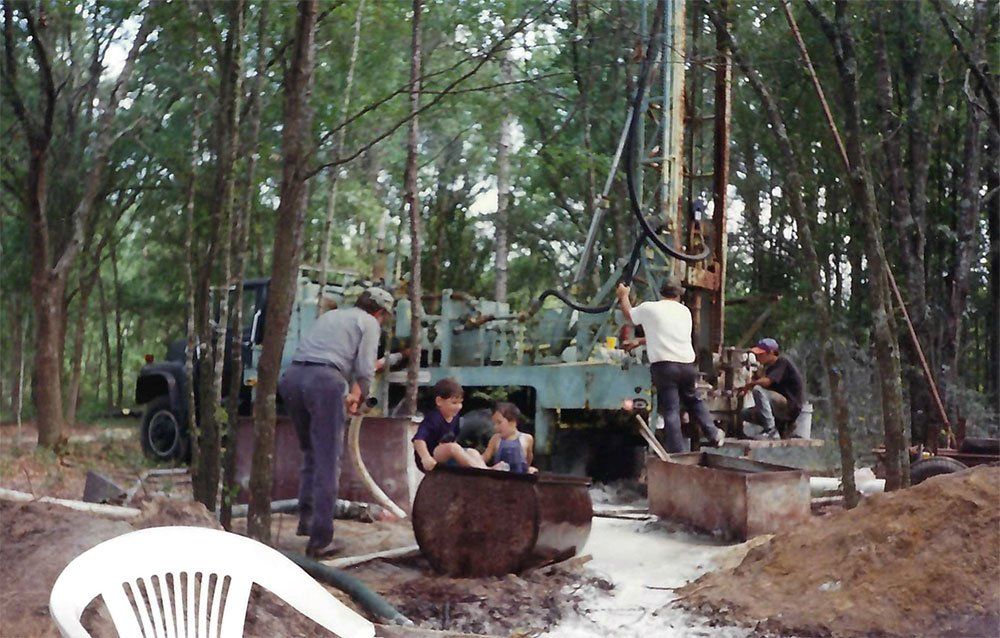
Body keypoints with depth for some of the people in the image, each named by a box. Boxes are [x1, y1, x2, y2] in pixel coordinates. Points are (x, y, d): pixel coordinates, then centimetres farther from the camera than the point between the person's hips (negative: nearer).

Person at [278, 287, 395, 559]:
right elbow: (364, 370, 3)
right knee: (328, 462, -3)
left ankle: (306, 519, 20)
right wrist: (358, 398, 20)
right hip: (325, 380, -7)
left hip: (292, 375, 7)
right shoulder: (369, 323, 13)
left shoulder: (330, 315, 32)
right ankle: (320, 540, -4)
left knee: (311, 452, 22)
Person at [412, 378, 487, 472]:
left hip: (446, 458, 9)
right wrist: (426, 458, -49)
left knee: (473, 452, -10)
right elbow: (418, 439, -35)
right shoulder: (433, 418, -22)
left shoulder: (454, 417, 4)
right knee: (453, 447, -32)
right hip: (431, 462, -9)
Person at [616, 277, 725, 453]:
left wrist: (623, 296, 38)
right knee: (693, 401, 25)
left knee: (670, 410, -3)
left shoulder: (648, 308, 1)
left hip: (663, 365, -4)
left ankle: (677, 453, -4)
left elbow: (628, 313, 20)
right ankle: (713, 434, 26)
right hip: (687, 364, 4)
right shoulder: (684, 311, 15)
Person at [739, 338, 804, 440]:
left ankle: (770, 430, -24)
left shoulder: (783, 362, -12)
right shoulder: (769, 367, 16)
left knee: (758, 390, -26)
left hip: (791, 407, -10)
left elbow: (766, 382, -24)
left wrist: (749, 384, -8)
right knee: (745, 413, 8)